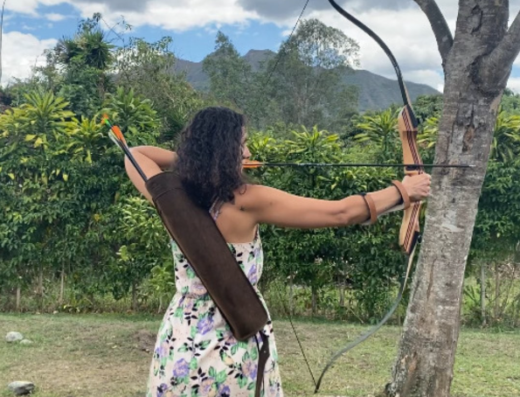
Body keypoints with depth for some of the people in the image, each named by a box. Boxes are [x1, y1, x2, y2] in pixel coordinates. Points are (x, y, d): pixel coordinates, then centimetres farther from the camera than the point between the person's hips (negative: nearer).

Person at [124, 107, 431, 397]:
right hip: (238, 347, -4)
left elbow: (134, 155, 15)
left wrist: (186, 158, 12)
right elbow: (341, 213, -14)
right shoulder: (247, 202, -19)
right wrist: (402, 191, -2)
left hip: (181, 343, 4)